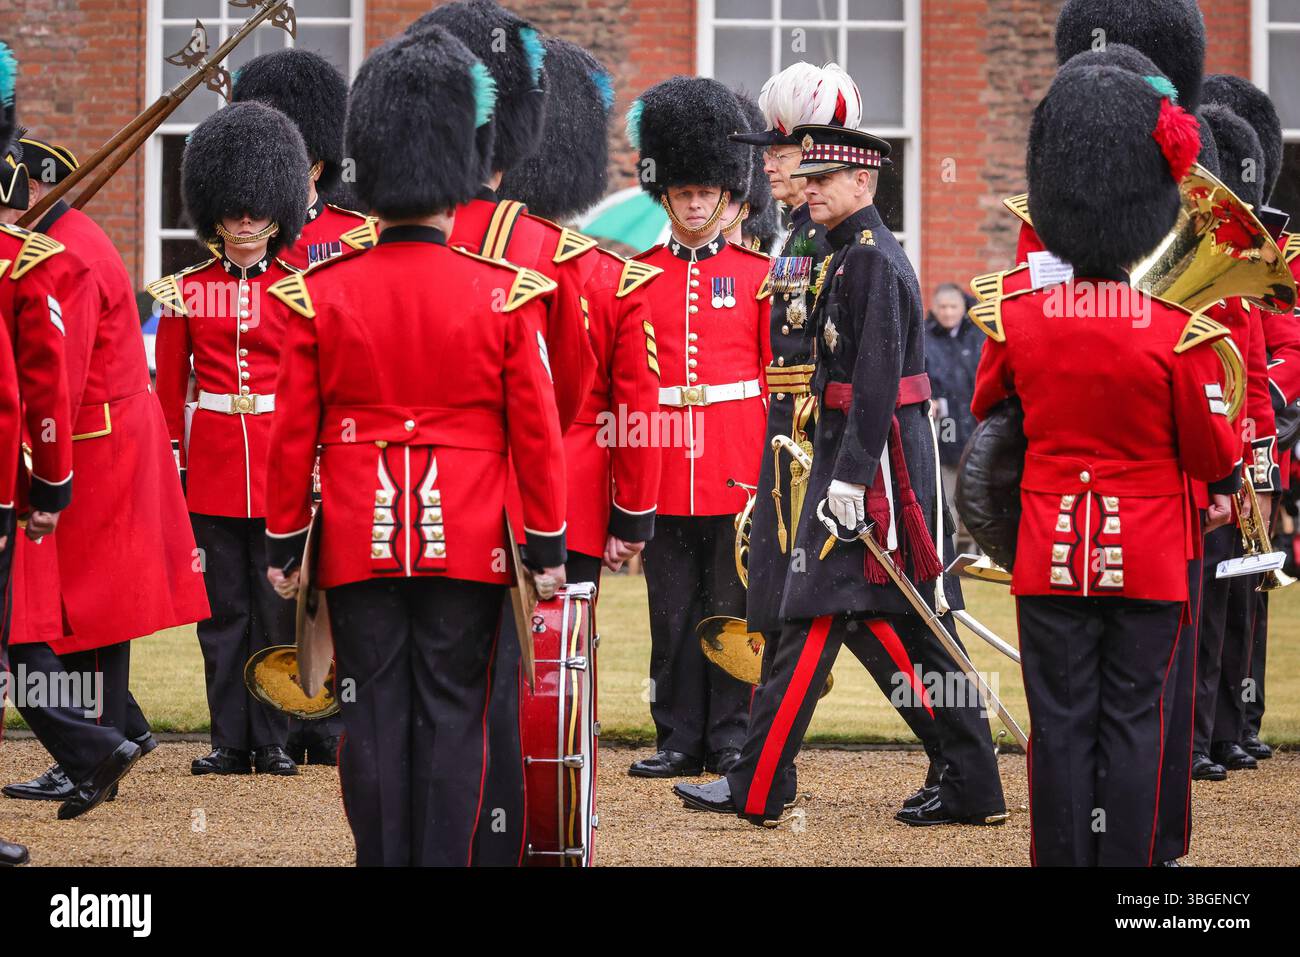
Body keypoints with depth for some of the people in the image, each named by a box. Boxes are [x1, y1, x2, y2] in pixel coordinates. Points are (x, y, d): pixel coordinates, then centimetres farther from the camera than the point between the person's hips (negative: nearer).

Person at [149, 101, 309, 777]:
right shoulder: (187, 291, 5)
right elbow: (169, 389, 7)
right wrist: (170, 465, 2)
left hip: (280, 464, -1)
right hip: (211, 464, 1)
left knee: (277, 607, 2)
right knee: (223, 607, 4)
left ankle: (272, 741, 9)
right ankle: (230, 740, 10)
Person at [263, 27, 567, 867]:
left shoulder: (320, 295, -3)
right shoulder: (504, 296, -5)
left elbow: (293, 434, 1)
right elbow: (536, 430, -2)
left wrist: (285, 545, 10)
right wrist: (549, 545, 6)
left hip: (360, 543, 1)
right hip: (467, 544, -1)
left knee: (374, 717, 5)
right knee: (452, 718, 3)